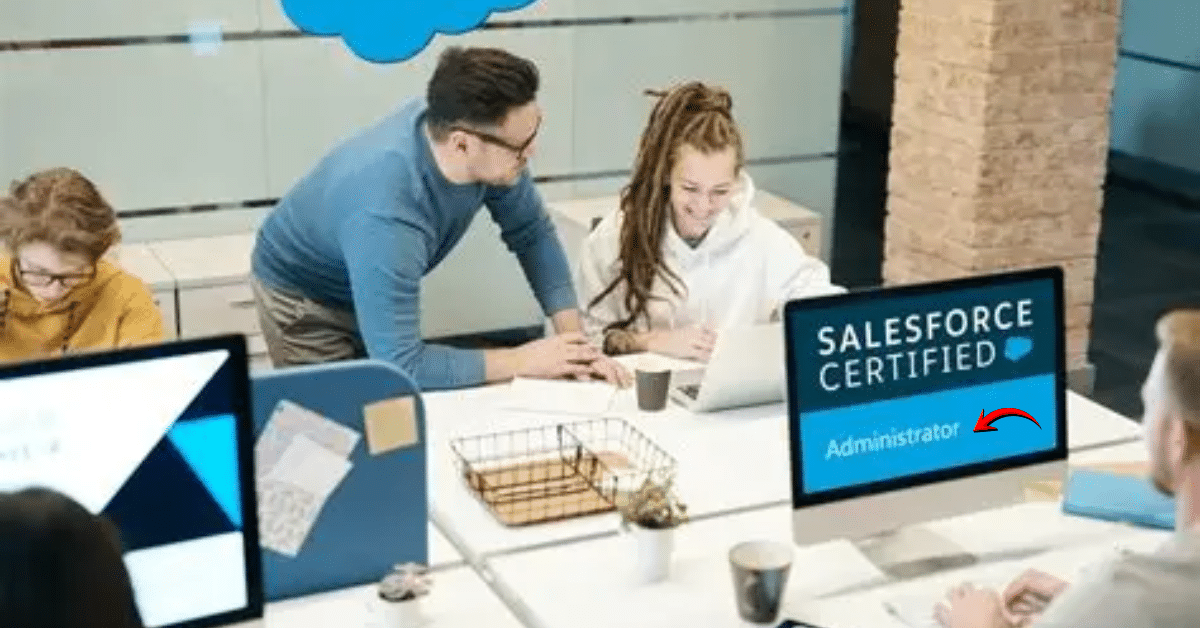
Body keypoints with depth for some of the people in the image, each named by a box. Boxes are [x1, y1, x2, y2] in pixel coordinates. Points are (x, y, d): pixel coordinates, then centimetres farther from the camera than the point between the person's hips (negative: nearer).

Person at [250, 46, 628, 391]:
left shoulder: (484, 141, -25)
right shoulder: (385, 215, -44)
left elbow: (532, 232, -10)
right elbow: (400, 366, -41)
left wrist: (574, 340, -21)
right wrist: (524, 360, -32)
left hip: (379, 288, 6)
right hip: (305, 300, -6)